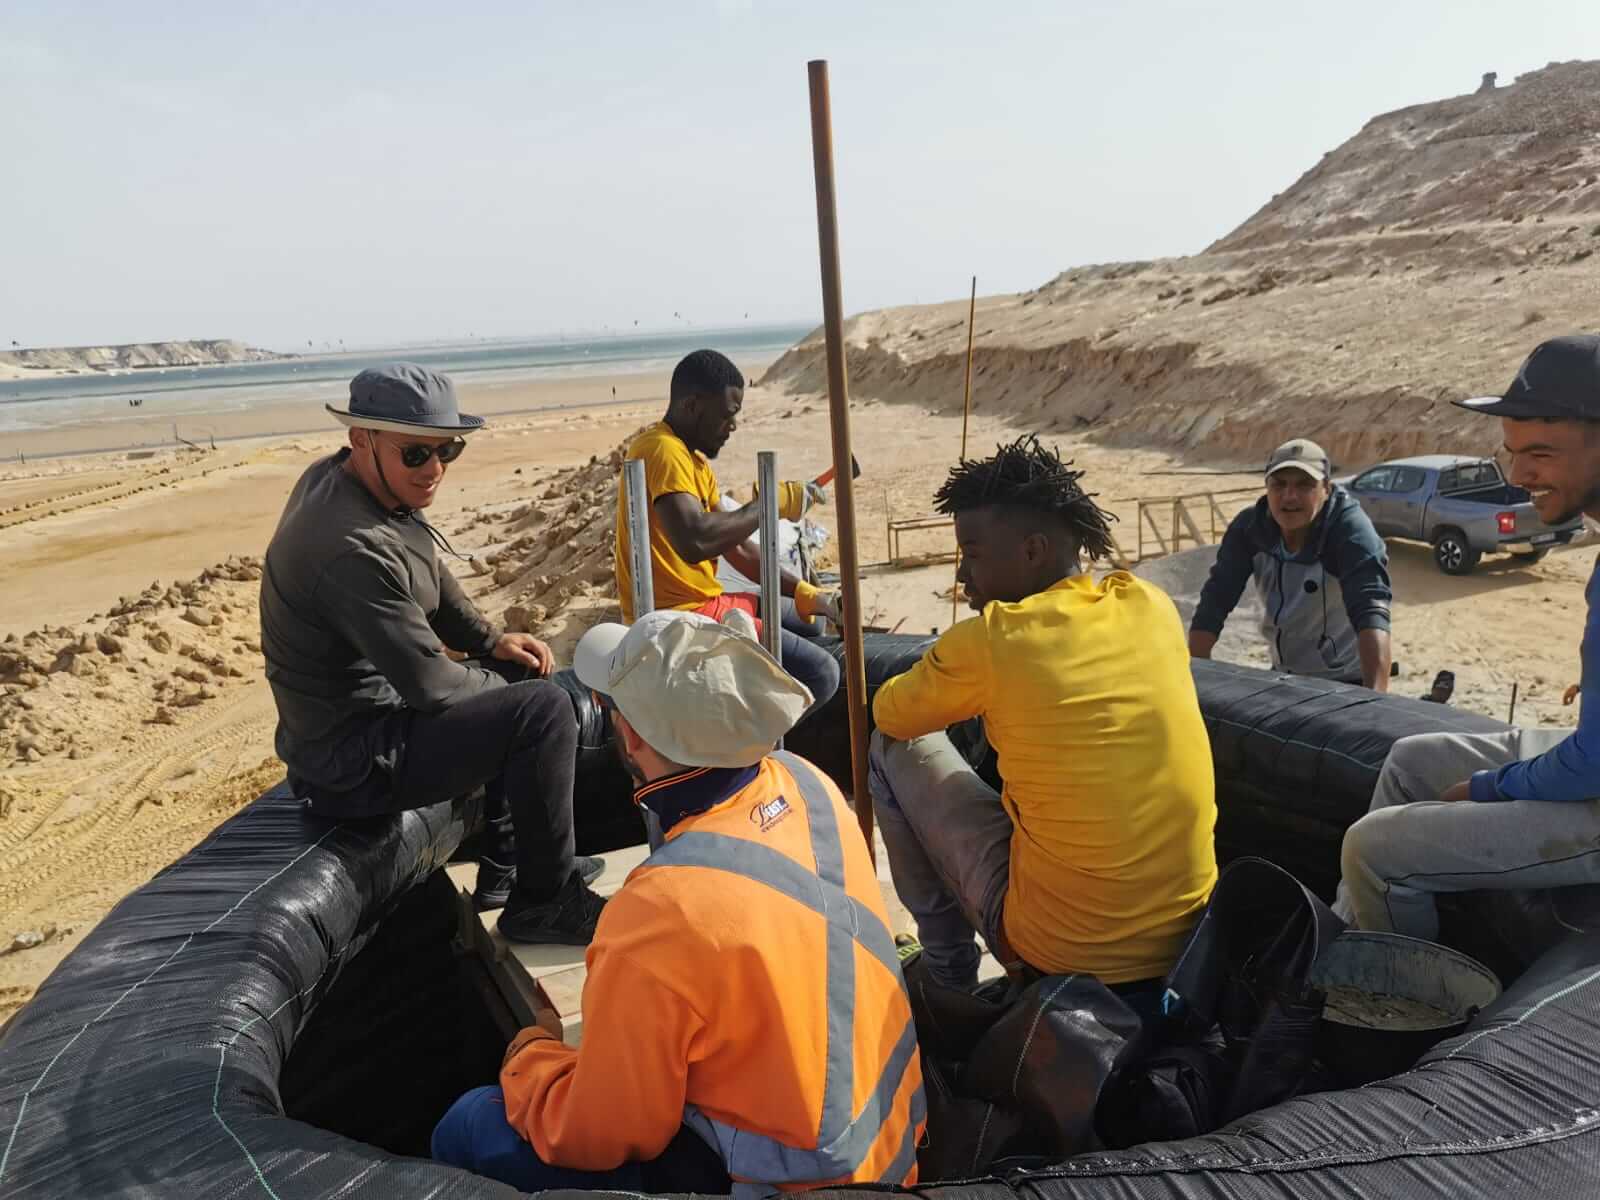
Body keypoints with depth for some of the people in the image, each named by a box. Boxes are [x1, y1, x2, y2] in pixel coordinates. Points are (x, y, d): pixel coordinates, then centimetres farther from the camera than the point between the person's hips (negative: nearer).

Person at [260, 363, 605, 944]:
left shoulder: (339, 479, 0)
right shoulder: (355, 546, -30)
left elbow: (430, 582, 13)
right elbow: (432, 684, -26)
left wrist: (491, 641, 0)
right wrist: (497, 681, -6)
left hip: (362, 710, 10)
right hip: (356, 761, -10)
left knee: (520, 675, 21)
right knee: (543, 708, -18)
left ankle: (506, 869, 27)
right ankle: (545, 900, 1)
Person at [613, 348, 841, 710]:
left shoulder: (692, 456, 14)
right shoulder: (663, 452, -19)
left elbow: (735, 546, 17)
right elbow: (695, 542, -36)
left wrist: (802, 592, 8)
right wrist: (771, 503, -23)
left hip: (695, 605, 11)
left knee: (806, 624, 28)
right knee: (819, 672, -17)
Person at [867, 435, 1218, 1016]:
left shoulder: (989, 639, -15)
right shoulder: (1153, 607, -1)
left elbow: (890, 714, 5)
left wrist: (957, 688, 23)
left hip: (1060, 949, -5)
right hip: (1187, 931, 6)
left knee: (896, 748, 9)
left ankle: (949, 976, 20)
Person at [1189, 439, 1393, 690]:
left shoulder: (1350, 530, -25)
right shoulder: (1249, 527, -12)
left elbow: (1371, 612, -38)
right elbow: (1214, 602, -12)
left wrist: (1375, 697, -52)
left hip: (1346, 682, -4)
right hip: (1284, 676, 4)